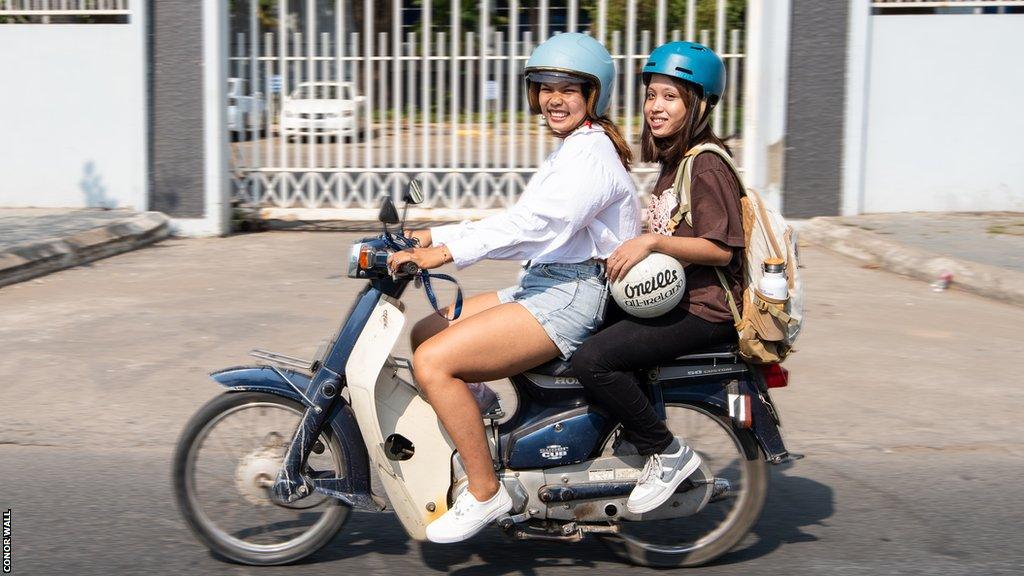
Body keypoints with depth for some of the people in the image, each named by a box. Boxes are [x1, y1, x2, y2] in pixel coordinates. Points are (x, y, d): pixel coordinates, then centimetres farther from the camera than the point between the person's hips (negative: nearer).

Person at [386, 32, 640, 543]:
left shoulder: (592, 151, -11)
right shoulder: (570, 151, 22)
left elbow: (537, 224, -26)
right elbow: (516, 222, 19)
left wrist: (446, 252, -32)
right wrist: (434, 236, 10)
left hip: (571, 295, -11)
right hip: (543, 285, 11)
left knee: (433, 362, -21)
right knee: (421, 336, 9)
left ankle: (485, 492, -13)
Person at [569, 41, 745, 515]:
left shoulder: (707, 165, -13)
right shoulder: (674, 161, 18)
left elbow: (722, 248, -20)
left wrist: (650, 241, -25)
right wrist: (628, 246, 13)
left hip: (703, 310, -11)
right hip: (672, 298, 11)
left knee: (593, 360, -25)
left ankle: (668, 453, -9)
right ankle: (635, 437, 18)